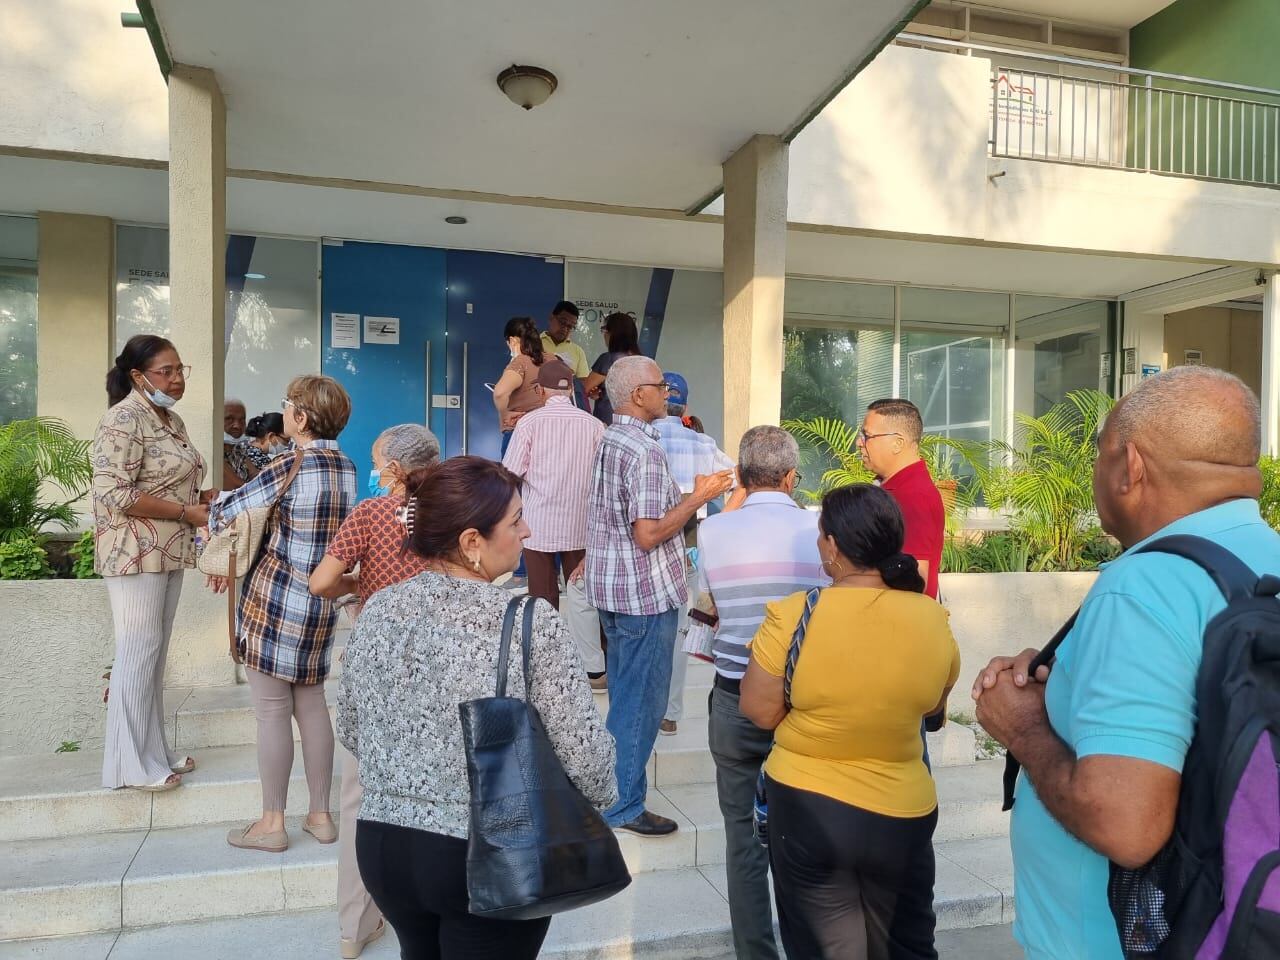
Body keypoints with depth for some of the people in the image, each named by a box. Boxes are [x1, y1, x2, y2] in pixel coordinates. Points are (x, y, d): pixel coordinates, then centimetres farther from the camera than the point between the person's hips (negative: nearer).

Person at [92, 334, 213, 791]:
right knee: (138, 650, -4)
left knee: (157, 650, 13)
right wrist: (186, 512, -19)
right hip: (136, 553, -9)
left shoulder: (171, 419, 14)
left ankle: (153, 750, 22)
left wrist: (202, 496, 5)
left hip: (168, 552, 9)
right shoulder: (123, 420, -14)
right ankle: (131, 763, 6)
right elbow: (114, 494, -21)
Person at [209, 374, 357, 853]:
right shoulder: (347, 467, 5)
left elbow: (224, 513, -7)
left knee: (272, 711, 5)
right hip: (322, 602, 7)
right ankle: (321, 816, 24)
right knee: (311, 704, 16)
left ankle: (272, 823, 18)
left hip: (276, 598, -7)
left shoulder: (291, 467, -16)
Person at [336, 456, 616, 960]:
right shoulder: (532, 624, -21)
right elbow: (584, 753, -18)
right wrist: (600, 797, 4)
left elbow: (351, 732, 7)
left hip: (381, 843, 5)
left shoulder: (376, 610, -4)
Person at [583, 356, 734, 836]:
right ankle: (624, 806, 13)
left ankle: (608, 790, 35)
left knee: (623, 694, 21)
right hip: (646, 594, -10)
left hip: (610, 587, 10)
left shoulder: (607, 440, 9)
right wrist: (698, 497, -17)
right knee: (642, 701, 2)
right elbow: (649, 535, -24)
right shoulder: (644, 450, -21)